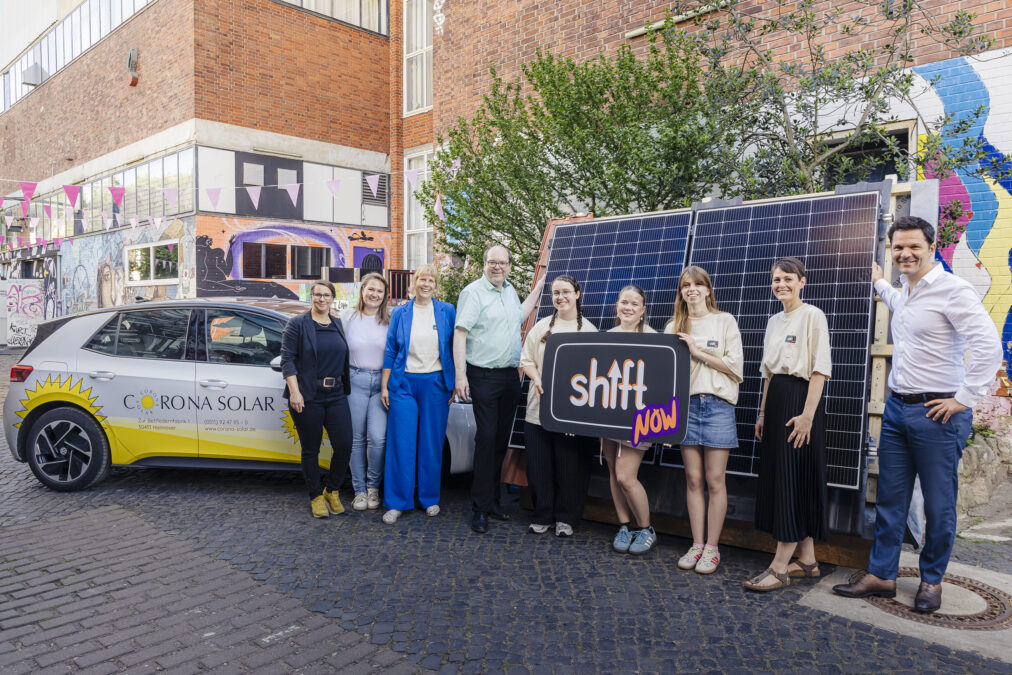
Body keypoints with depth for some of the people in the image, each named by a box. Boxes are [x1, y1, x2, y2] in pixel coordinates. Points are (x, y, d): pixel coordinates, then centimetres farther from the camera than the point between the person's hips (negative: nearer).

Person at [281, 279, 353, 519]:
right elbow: (287, 359, -6)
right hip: (307, 397, -4)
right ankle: (316, 497, 21)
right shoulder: (297, 324, -1)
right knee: (311, 450, 5)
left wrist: (345, 387, 15)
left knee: (344, 445, -3)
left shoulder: (338, 325, 14)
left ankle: (332, 491, 19)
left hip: (336, 396, 4)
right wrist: (294, 391, -15)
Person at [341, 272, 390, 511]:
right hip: (355, 381, 1)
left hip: (381, 382, 0)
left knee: (377, 438, -8)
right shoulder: (348, 316, 5)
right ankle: (360, 489, 19)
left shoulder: (390, 320, 4)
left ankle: (373, 486, 13)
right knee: (357, 438, 6)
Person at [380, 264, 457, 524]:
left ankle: (430, 499, 21)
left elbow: (454, 348, 6)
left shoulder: (447, 311, 4)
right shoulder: (400, 313, 6)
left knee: (432, 444, 6)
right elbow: (391, 352, 8)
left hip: (435, 383, 0)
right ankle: (397, 502, 10)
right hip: (404, 384, 0)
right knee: (401, 444, 0)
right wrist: (384, 386, 4)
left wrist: (455, 384, 3)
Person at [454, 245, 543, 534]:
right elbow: (460, 334, -14)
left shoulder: (510, 290, 14)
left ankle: (492, 499, 23)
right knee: (486, 438, -7)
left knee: (502, 438, 11)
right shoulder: (473, 292, -8)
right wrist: (460, 375, -20)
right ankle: (480, 508, 3)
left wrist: (537, 290, 29)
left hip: (510, 375, 7)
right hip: (484, 377, -7)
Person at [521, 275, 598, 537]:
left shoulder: (588, 330, 3)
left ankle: (564, 517, 19)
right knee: (539, 464, 5)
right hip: (539, 406, 2)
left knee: (570, 464, 2)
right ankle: (542, 515, 20)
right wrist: (537, 380, -10)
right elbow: (526, 359, 9)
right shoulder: (542, 326, 10)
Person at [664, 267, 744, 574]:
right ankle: (697, 544, 16)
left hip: (717, 404, -3)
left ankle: (712, 547, 11)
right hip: (685, 404, 3)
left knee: (714, 480, 0)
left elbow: (735, 366, -4)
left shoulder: (725, 321, 4)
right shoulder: (674, 327, 13)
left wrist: (698, 352, -9)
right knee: (693, 479, 7)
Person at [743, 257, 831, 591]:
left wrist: (807, 414, -20)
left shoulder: (813, 316, -7)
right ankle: (807, 560, 19)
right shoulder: (774, 321, 16)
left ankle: (780, 567, -4)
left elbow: (819, 369, -13)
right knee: (777, 476, 8)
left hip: (801, 398, -8)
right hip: (775, 400, 9)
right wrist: (762, 412, 16)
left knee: (794, 479, -7)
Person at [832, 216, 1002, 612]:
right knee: (890, 498, 11)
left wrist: (963, 399, -18)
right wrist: (879, 283, 41)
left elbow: (989, 346, -20)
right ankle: (881, 575, 21)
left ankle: (931, 580, 23)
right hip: (897, 407, 8)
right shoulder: (905, 291, 12)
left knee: (938, 505, 6)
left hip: (936, 413, -7)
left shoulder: (953, 289, -13)